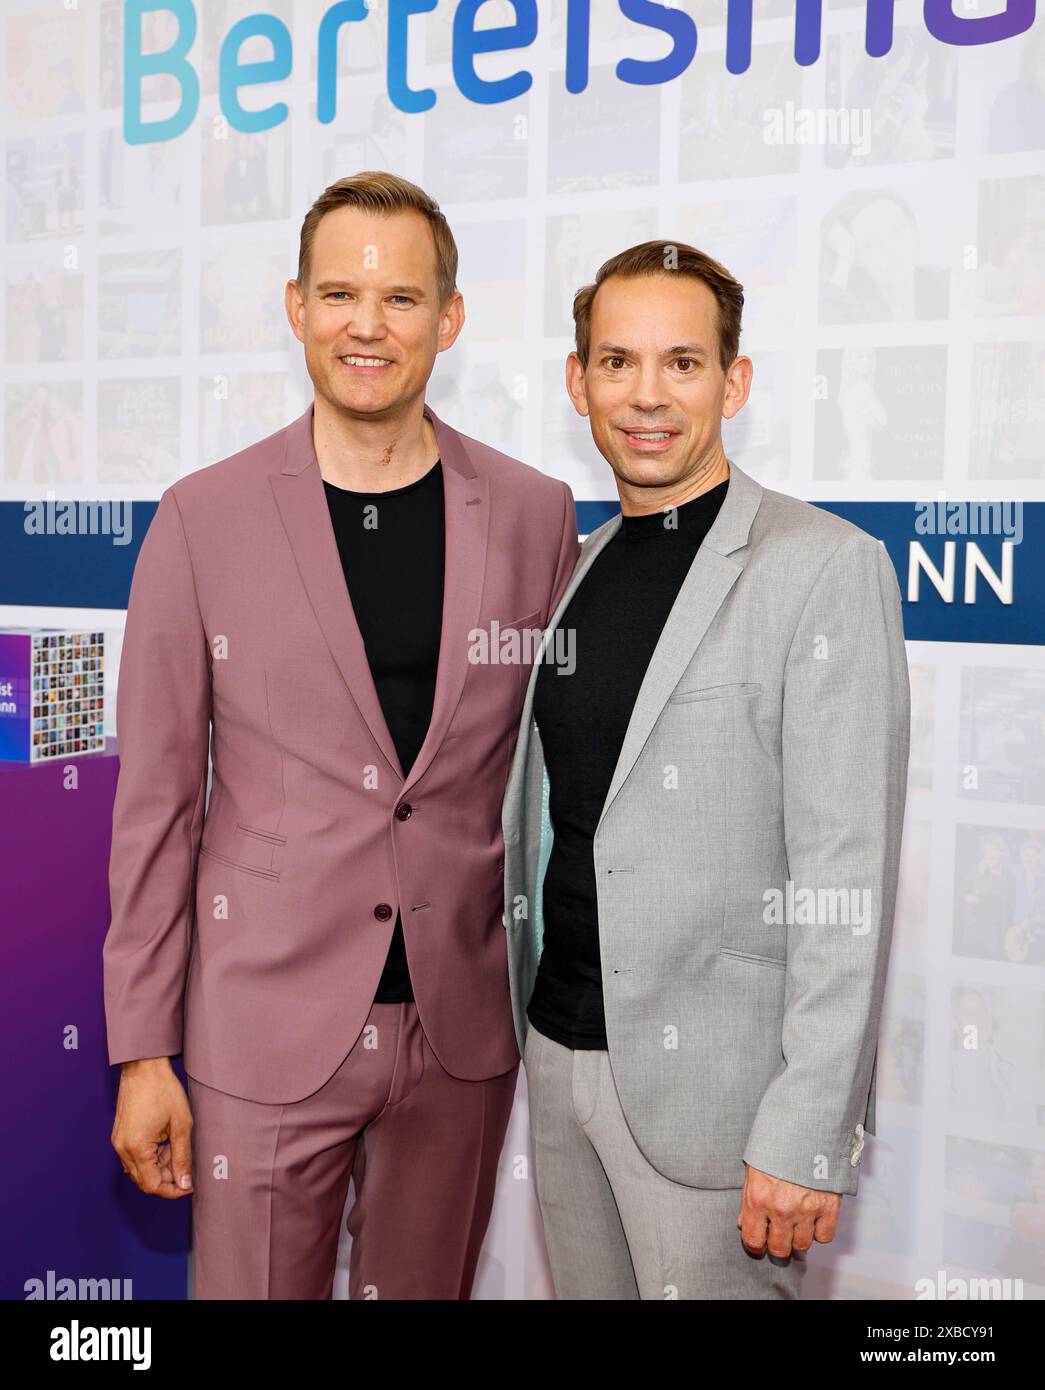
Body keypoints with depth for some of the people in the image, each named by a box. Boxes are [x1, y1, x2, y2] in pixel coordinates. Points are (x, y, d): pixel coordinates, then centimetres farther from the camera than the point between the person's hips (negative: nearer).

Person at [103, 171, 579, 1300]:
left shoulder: (534, 515, 0)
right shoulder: (204, 519, -5)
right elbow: (155, 801, -2)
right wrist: (142, 1050, -3)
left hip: (463, 1032, 2)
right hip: (266, 1026, -1)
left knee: (424, 1287, 19)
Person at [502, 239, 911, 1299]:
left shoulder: (827, 566, -12)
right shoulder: (582, 568, 10)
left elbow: (847, 874, -17)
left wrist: (808, 1137, -18)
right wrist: (536, 1024, 13)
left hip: (709, 1087, -6)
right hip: (559, 1052, 7)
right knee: (584, 1289, 19)